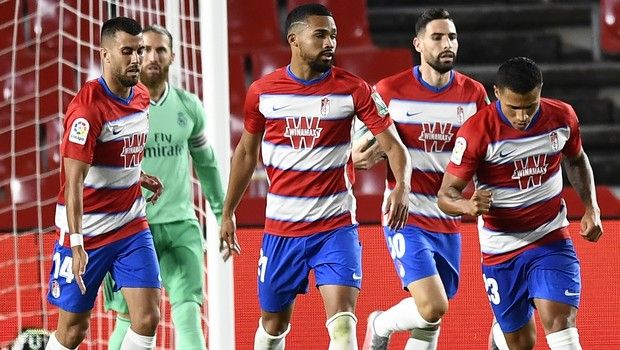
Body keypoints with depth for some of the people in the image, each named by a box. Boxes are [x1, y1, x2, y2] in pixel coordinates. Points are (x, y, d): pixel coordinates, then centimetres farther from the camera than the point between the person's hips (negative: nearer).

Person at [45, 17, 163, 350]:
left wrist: (136, 175, 7)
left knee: (148, 318, -7)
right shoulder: (88, 106, -20)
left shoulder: (141, 96, 4)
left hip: (131, 225, 6)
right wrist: (77, 244, -34)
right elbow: (74, 181, -26)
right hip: (86, 230, -6)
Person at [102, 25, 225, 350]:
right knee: (131, 318, 1)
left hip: (181, 224, 3)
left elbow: (205, 161, 20)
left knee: (188, 310, -13)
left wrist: (221, 211, 21)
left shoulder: (188, 106, 7)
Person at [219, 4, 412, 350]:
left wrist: (402, 186, -29)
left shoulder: (353, 89, -7)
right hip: (281, 228, 2)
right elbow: (246, 152, 13)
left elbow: (393, 144, -9)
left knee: (342, 321, -18)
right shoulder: (263, 92, -1)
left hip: (337, 226, -2)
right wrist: (228, 213, 15)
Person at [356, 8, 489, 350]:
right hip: (407, 217, -4)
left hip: (449, 223, 4)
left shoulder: (474, 94, 2)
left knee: (431, 320, 7)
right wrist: (364, 155, -19)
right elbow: (363, 149, 4)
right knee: (432, 307, -18)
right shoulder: (390, 91, -6)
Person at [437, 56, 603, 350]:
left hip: (551, 238, 1)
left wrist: (591, 209, 2)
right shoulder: (477, 132, -19)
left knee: (558, 321, -20)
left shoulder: (562, 117, -7)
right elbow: (446, 195, -16)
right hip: (500, 247, -1)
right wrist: (468, 205, -39)